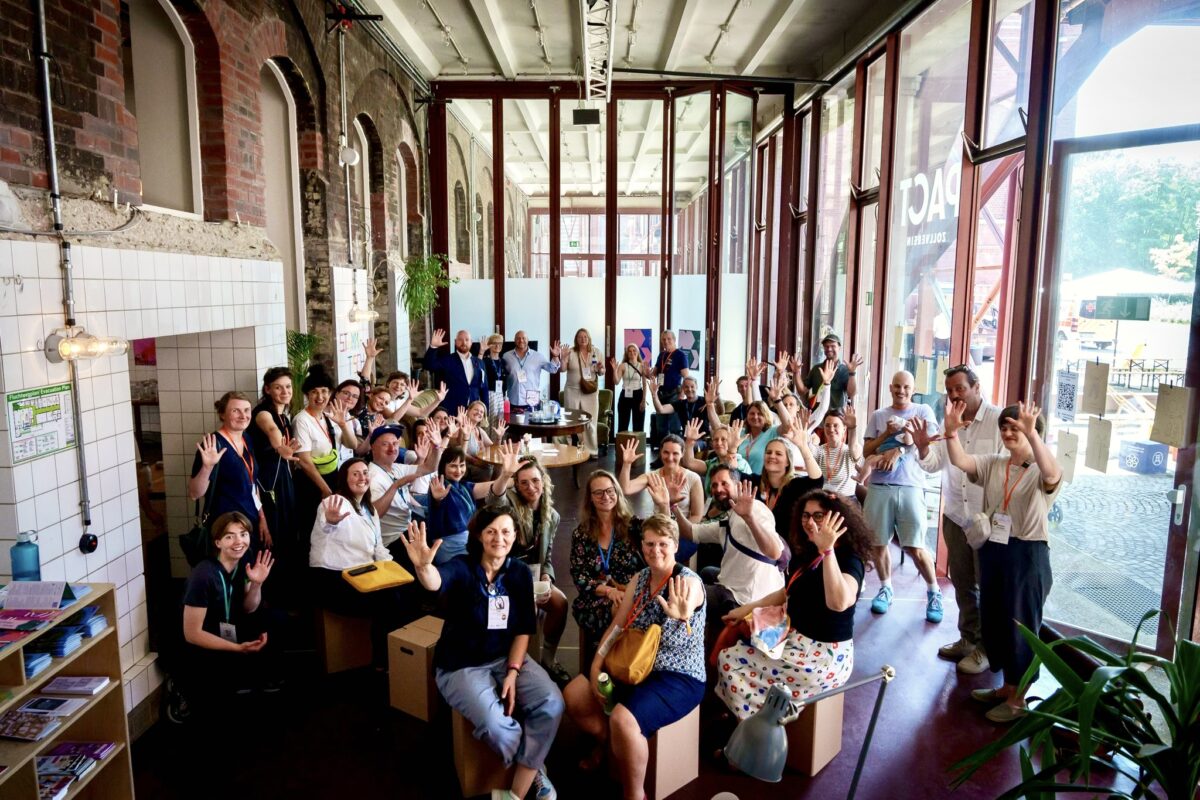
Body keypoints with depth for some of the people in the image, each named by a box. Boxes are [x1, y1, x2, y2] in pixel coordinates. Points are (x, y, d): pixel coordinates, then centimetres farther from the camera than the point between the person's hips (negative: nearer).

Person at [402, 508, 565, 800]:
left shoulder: (520, 573, -2)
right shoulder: (462, 567, -15)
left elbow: (524, 629, 3)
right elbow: (435, 582, -39)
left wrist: (513, 672, -10)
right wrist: (423, 566, -62)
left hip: (508, 657, 4)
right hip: (461, 665, -4)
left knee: (551, 704, -22)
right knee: (497, 726, -29)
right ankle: (534, 771, 5)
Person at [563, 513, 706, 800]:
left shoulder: (687, 582, -16)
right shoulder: (639, 578, 6)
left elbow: (670, 644, -28)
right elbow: (617, 626, 7)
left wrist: (678, 617, -50)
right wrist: (596, 667, -3)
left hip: (678, 677, -8)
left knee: (623, 720, -31)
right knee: (572, 696, 3)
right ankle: (607, 743, 30)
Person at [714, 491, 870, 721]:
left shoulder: (849, 559, -19)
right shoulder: (807, 552, 8)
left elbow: (839, 602, -41)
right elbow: (790, 591, 23)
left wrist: (827, 550, -45)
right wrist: (748, 607, 17)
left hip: (824, 656, -9)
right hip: (796, 640, 9)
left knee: (729, 660, -9)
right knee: (730, 653, 7)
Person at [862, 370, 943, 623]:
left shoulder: (923, 411, 8)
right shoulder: (878, 415, 13)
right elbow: (866, 451, 9)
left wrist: (898, 449, -14)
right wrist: (887, 433, -4)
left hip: (910, 487, -2)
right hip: (879, 486, 3)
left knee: (915, 546, -5)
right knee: (877, 543, 4)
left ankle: (934, 592, 16)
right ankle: (886, 588, 24)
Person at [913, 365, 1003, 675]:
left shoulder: (999, 420, -13)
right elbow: (934, 464, 9)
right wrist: (923, 447, -10)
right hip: (955, 517, 6)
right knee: (962, 582, 16)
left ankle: (985, 647, 21)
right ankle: (968, 638, 31)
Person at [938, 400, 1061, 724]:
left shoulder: (1040, 472, -11)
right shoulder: (993, 464, 6)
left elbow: (1052, 475, -35)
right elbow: (960, 461, -8)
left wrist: (1031, 434, -47)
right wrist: (952, 432, -26)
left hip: (1027, 555, -6)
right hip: (993, 550, 7)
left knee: (1020, 625, 6)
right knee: (993, 621, 17)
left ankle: (1018, 699, 22)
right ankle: (1007, 686, 36)